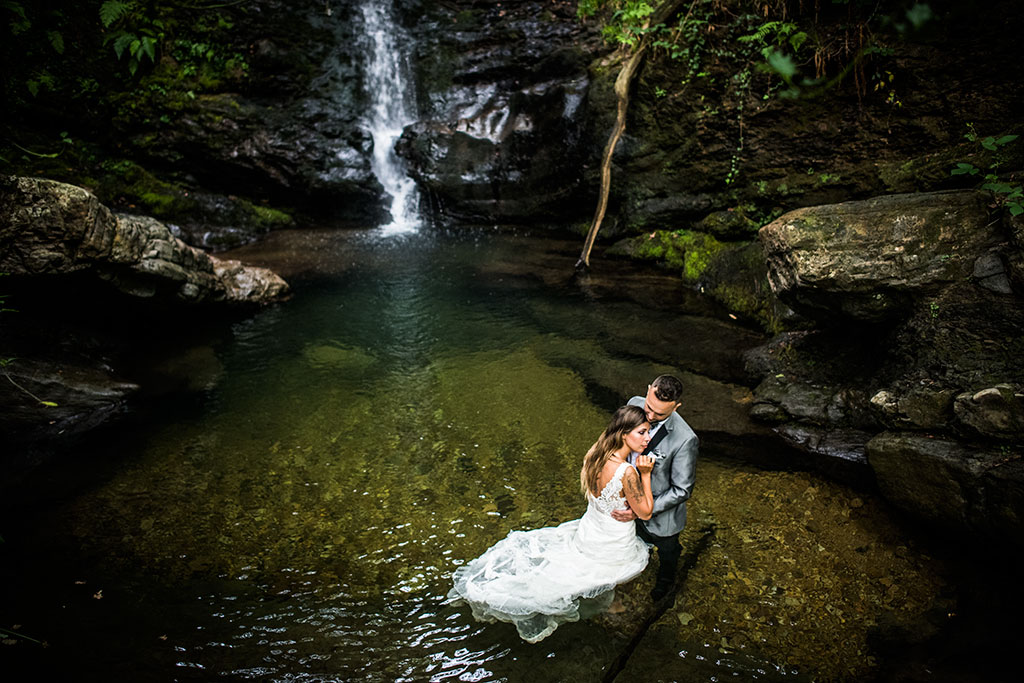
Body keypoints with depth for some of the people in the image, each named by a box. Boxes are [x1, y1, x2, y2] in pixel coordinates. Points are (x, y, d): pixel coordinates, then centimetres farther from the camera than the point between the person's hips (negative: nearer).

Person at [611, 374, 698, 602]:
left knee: (666, 551, 29)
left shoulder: (685, 440, -37)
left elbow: (682, 490, -26)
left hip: (662, 512, -4)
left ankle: (666, 579, 63)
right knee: (642, 538, 34)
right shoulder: (635, 404, -21)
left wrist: (642, 510, -29)